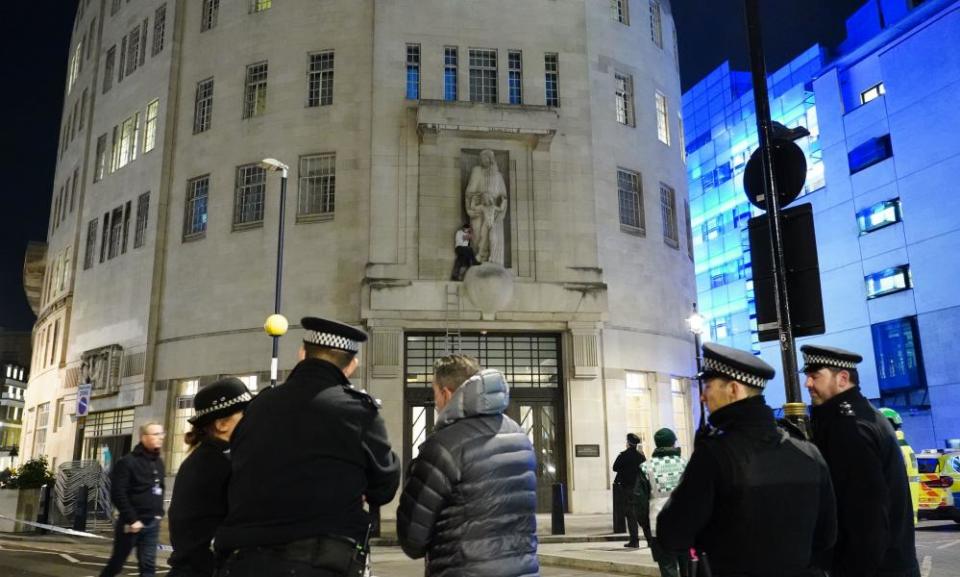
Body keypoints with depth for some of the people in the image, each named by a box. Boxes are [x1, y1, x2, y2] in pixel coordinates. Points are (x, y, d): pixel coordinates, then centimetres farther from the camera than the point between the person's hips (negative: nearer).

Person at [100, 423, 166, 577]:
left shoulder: (159, 462, 11)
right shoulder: (128, 462, -10)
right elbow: (118, 495, -16)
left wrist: (159, 513, 7)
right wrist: (132, 520, -18)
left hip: (152, 523, 5)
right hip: (132, 523, -5)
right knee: (116, 564, 9)